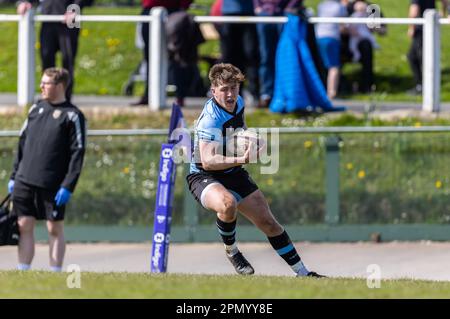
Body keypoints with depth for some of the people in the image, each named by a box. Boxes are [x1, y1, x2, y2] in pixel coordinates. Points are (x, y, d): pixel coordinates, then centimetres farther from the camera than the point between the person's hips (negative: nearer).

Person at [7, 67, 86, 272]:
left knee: (55, 229, 1)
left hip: (52, 186, -5)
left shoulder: (72, 116, -4)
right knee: (24, 226, 3)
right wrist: (14, 176, 13)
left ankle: (55, 273, 6)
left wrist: (68, 186, -15)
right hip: (25, 182, 5)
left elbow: (77, 153, -8)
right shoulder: (36, 109, 13)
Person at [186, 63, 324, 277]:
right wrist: (240, 160, -50)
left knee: (268, 222, 4)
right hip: (204, 177, -8)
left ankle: (301, 272, 14)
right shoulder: (210, 120, -28)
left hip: (233, 173, 8)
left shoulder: (238, 102, -1)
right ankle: (231, 251, -12)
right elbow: (207, 161, -38)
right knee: (227, 204, -40)